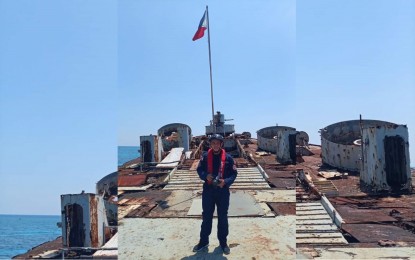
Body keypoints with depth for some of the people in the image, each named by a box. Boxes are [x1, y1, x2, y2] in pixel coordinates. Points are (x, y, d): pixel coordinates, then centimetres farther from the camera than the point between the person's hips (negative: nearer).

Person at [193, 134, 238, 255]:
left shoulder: (228, 158, -5)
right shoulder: (205, 156, -2)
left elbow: (234, 173, -1)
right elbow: (199, 170, 6)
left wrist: (226, 181, -18)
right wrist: (206, 176, -15)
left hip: (223, 191, -1)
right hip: (208, 190, 1)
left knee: (222, 217, 10)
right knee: (206, 216, 12)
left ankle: (223, 242, 25)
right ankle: (204, 241, 25)